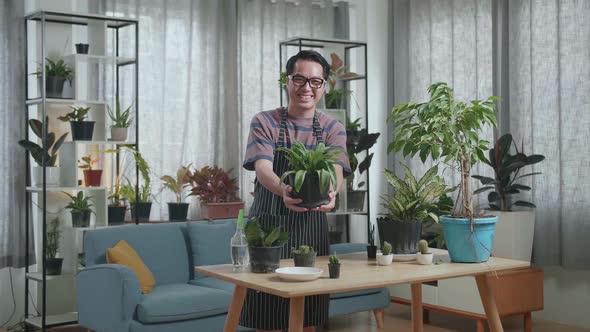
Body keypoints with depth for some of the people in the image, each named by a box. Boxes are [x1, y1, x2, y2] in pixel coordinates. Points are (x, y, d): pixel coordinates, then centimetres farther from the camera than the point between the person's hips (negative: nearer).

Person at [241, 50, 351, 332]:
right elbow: (262, 168, -17)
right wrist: (283, 190, -41)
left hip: (311, 227, 2)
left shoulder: (333, 129, 5)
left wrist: (331, 192, -36)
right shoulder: (264, 122, -2)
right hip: (268, 224, -2)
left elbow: (336, 170, -11)